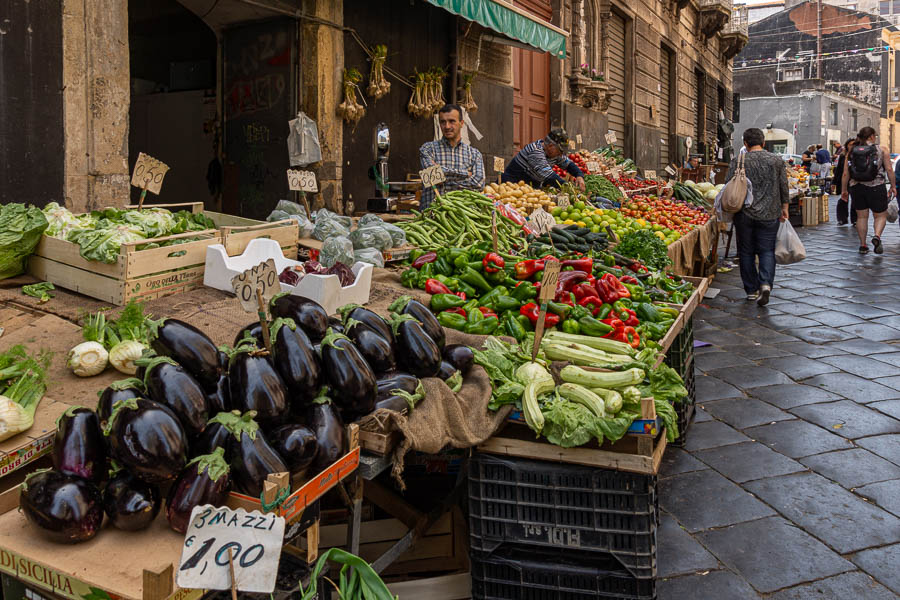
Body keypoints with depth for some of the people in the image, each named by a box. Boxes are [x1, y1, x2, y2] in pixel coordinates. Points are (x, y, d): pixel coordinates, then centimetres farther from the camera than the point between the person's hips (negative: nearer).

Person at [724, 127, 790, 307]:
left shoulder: (738, 162, -4)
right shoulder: (777, 160, 2)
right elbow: (784, 187, 5)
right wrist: (784, 208, 16)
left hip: (744, 214, -1)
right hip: (770, 214, 1)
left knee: (746, 252, 9)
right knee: (767, 251, 6)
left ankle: (751, 290, 14)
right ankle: (766, 283, -15)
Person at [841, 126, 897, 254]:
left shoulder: (852, 151, 5)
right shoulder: (882, 150, 0)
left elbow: (845, 174, 4)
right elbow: (889, 169, -4)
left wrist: (844, 190, 11)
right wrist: (893, 186, 5)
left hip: (856, 188, 3)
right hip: (876, 187, -3)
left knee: (861, 216, 12)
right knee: (881, 215, 9)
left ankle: (862, 245, 13)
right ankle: (877, 236, -18)